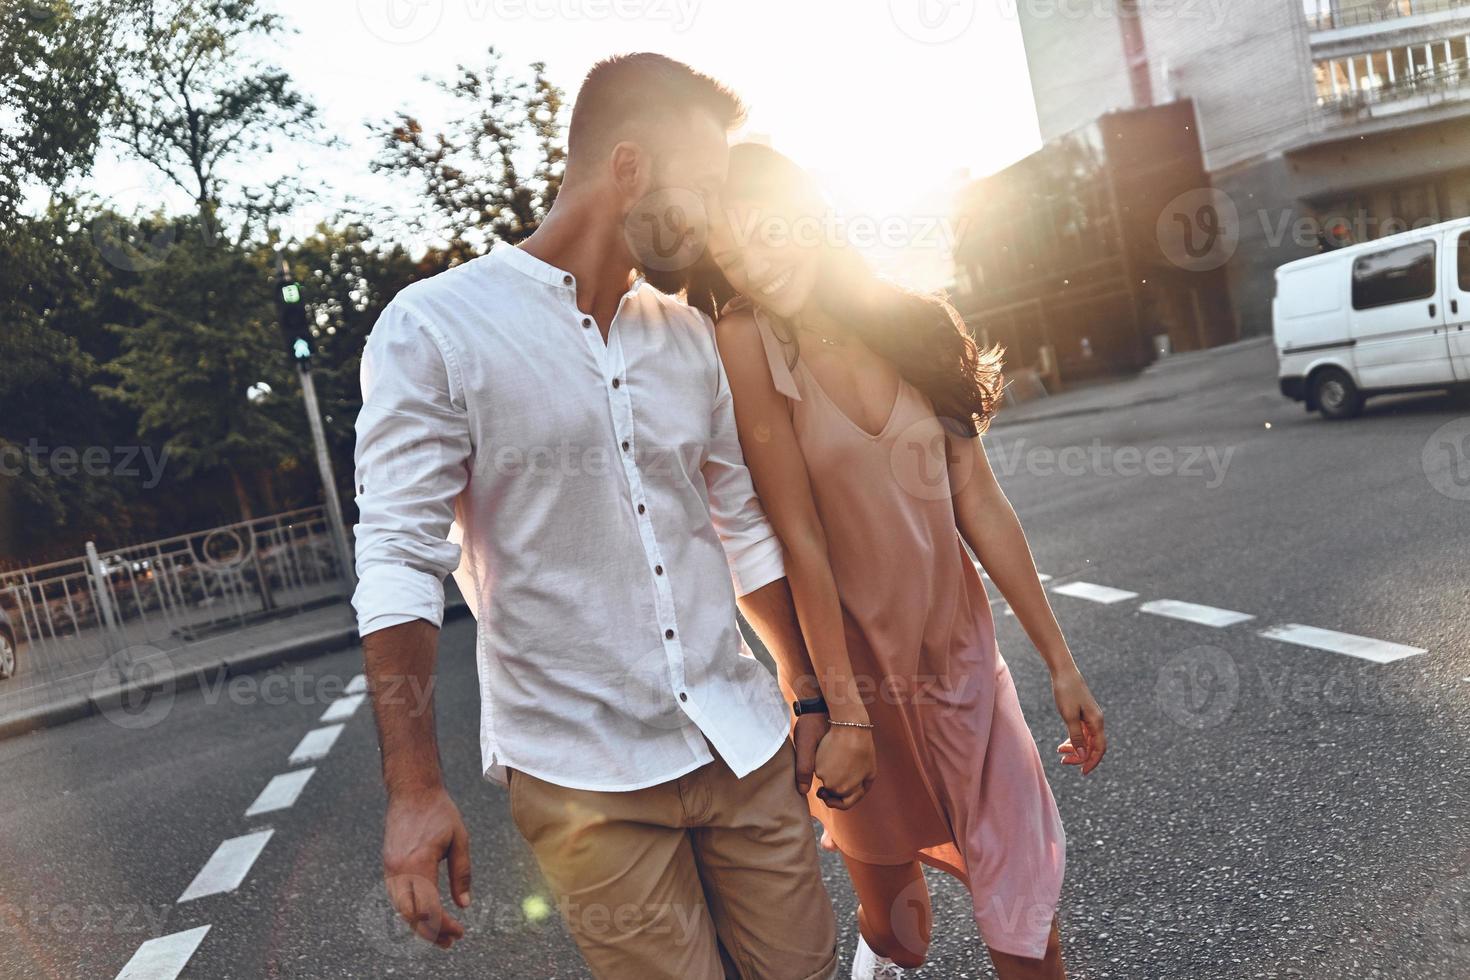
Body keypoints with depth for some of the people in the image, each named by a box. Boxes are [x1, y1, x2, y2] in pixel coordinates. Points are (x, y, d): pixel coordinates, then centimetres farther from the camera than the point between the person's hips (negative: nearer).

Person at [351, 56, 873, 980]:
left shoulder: (691, 336, 8)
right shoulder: (433, 329, -9)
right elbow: (399, 563, -11)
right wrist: (415, 789, -16)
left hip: (744, 743, 5)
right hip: (586, 776, -5)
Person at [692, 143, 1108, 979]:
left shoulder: (909, 323, -4)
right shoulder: (747, 343, -16)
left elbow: (981, 502, -3)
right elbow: (800, 533, -18)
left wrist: (1061, 662, 0)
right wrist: (841, 704, -16)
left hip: (958, 638, 3)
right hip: (851, 649, -2)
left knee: (1026, 871, 5)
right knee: (883, 863, 18)